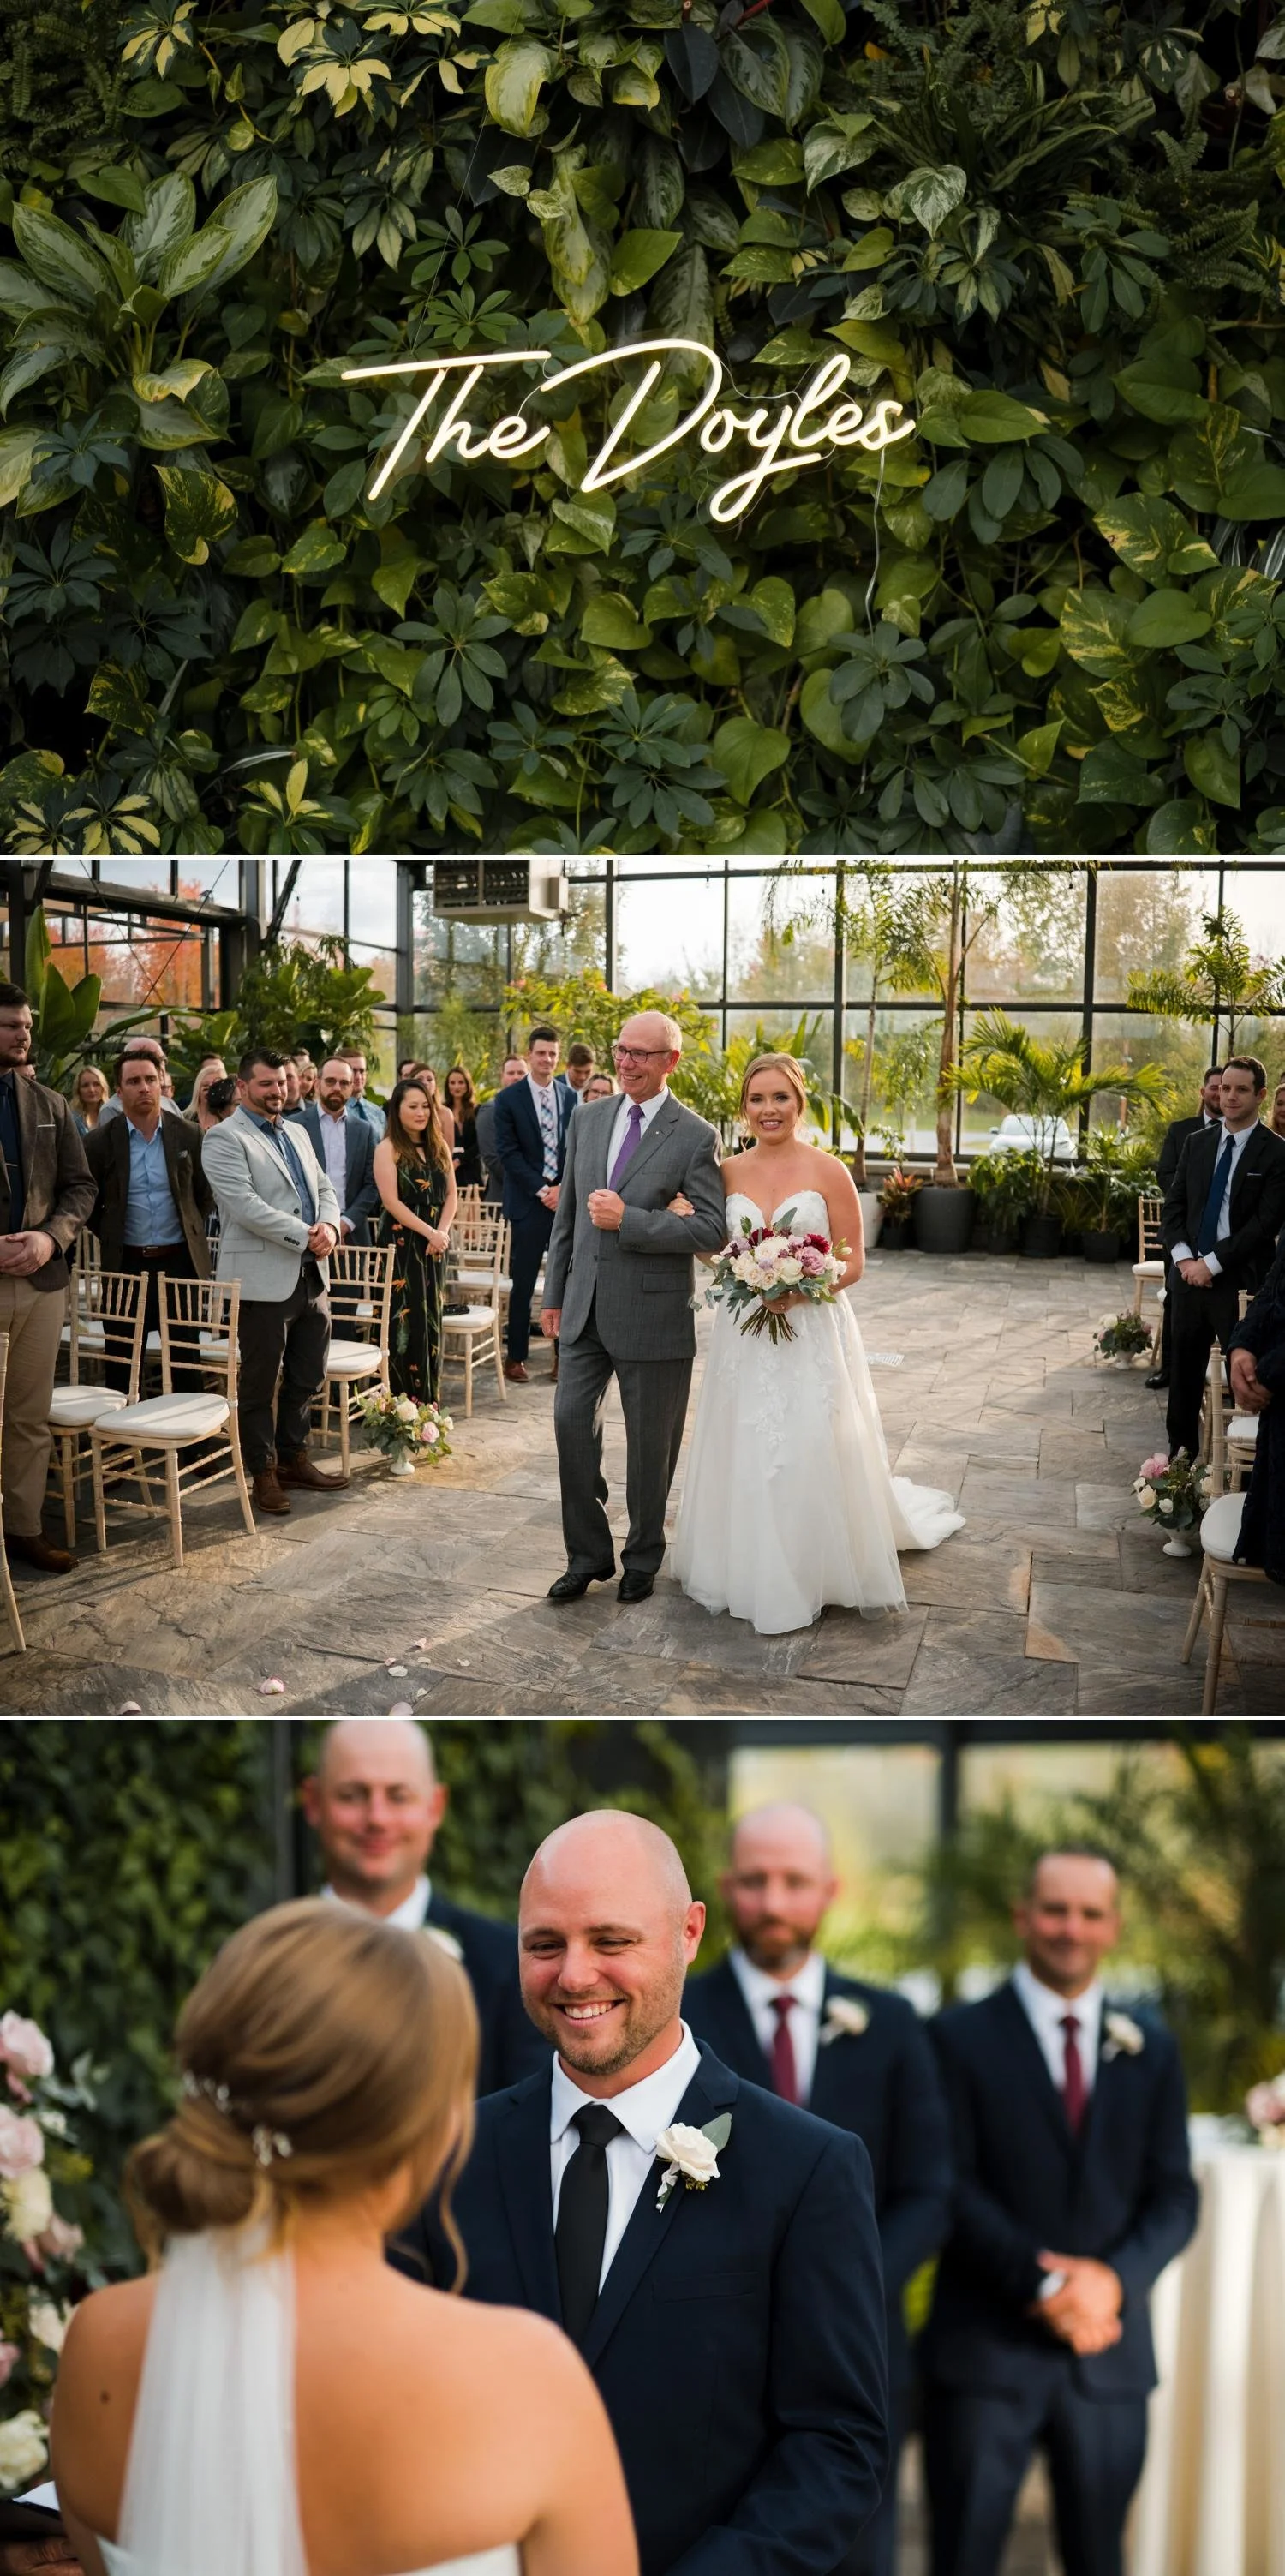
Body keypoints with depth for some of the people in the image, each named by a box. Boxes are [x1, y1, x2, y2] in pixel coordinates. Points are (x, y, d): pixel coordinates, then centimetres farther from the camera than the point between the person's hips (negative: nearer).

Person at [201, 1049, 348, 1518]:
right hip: (264, 1279, -7)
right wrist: (306, 1236, -18)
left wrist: (329, 1226, -4)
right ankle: (263, 1473, 15)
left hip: (311, 1274, 8)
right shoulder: (224, 1139, -8)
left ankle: (293, 1458, 28)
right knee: (260, 1383, 4)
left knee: (307, 1378, 14)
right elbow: (245, 1205, -19)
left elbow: (324, 1189, 18)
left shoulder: (296, 1133, 17)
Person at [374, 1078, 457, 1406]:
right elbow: (392, 1201, -13)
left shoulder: (438, 1146, 11)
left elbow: (451, 1195, 9)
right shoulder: (388, 1148, -6)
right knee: (406, 1320, -5)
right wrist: (429, 1232, -15)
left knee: (431, 1318, 8)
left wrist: (442, 1232, -6)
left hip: (434, 1242, 6)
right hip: (402, 1243, -5)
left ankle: (428, 1398, 15)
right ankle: (403, 1401, 2)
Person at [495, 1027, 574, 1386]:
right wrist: (542, 1190, -12)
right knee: (523, 1284, 2)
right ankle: (516, 1356, 11)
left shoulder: (570, 1098, 9)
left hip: (567, 1201, 3)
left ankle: (564, 1354, 12)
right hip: (529, 1204, -3)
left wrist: (565, 1188, -7)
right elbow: (508, 1152, -6)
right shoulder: (509, 1099, 0)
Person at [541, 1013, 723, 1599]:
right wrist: (554, 1293, 12)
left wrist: (628, 1220, -21)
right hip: (586, 1307, 5)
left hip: (652, 1312, -4)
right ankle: (587, 1555, 18)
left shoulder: (695, 1137, -8)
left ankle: (642, 1560, 26)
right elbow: (567, 1213, 13)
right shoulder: (587, 1120, 8)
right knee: (571, 1421, 2)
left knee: (650, 1442, 8)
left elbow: (712, 1231, -14)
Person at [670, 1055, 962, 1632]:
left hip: (811, 1332, -3)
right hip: (744, 1334, 3)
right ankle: (750, 1571, 22)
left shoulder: (829, 1171, -5)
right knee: (745, 1455, 7)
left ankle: (809, 1576, 14)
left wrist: (801, 1288, -18)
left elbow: (853, 1260, -3)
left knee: (809, 1455, -2)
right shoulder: (728, 1173, 6)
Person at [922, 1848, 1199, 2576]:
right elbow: (954, 2187, -8)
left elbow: (1175, 2195, 4)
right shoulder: (962, 2036, -4)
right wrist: (1042, 2281, -17)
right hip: (987, 2347, -3)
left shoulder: (1150, 2047, 7)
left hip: (1110, 2346, 3)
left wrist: (1113, 2279, -12)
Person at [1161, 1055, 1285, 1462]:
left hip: (1240, 1281, -5)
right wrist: (1183, 1257, -6)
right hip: (1189, 1275, 5)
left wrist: (1211, 1263, -14)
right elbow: (1173, 1206, 10)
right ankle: (1181, 1454, 22)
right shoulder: (1196, 1143, 11)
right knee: (1183, 1370, 10)